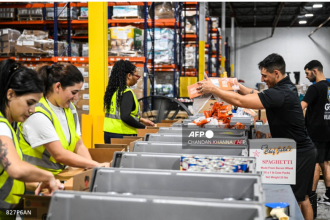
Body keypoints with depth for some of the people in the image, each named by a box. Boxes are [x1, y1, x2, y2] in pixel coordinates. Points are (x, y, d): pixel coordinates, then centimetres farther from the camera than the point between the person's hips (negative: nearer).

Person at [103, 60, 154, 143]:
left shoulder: (113, 90, 12)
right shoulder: (127, 93, -14)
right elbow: (125, 117, -23)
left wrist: (140, 119, 19)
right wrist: (143, 127, -14)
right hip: (121, 134, -8)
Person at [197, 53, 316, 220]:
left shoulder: (280, 93, -26)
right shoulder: (285, 87, 7)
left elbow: (240, 101, -29)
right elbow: (256, 95, 18)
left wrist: (212, 89, -21)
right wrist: (238, 86, 8)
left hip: (299, 154, -10)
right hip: (302, 150, 10)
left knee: (297, 199, -1)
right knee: (302, 198, 17)